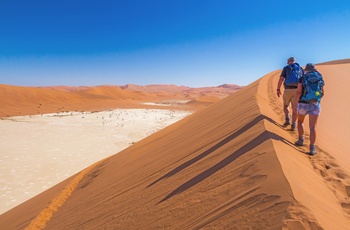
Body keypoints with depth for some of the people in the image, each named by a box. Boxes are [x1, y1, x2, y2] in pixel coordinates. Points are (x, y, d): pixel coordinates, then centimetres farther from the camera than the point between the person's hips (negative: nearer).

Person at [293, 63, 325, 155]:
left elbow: (298, 92, -12)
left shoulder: (302, 78, -2)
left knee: (300, 121, 24)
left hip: (303, 104, -2)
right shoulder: (320, 79, 9)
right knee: (312, 127, 0)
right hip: (315, 105, 2)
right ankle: (312, 149, -7)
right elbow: (322, 94, 16)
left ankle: (301, 140, 23)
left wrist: (295, 105, -7)